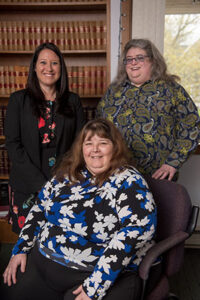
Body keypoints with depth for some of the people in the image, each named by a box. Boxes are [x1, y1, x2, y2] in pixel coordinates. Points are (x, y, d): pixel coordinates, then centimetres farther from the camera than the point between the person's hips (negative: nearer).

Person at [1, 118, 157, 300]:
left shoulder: (128, 181, -13)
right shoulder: (67, 174, 5)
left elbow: (137, 230, -24)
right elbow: (39, 209, 14)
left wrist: (96, 285, -27)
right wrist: (21, 249, 7)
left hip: (104, 273, -5)